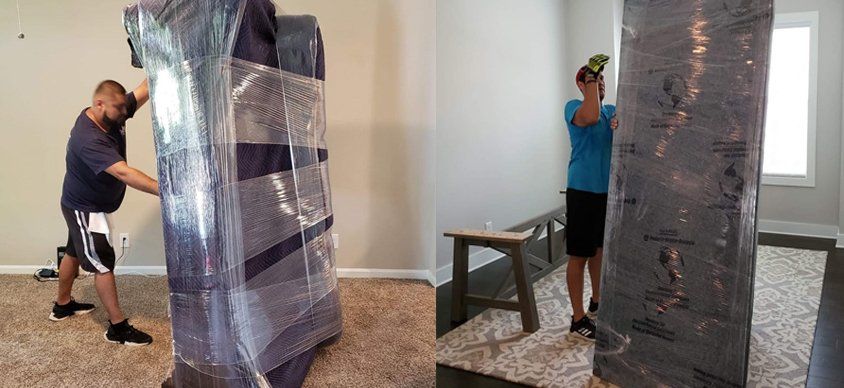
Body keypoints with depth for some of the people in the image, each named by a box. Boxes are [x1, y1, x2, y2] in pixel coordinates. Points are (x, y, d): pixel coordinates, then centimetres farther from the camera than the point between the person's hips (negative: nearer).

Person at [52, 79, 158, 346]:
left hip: (86, 206, 10)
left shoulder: (112, 116, -9)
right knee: (103, 264, -5)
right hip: (84, 210, -10)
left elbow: (145, 89, -14)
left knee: (75, 253, 23)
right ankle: (117, 327, 2)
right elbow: (124, 173, -46)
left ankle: (62, 305, 43)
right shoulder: (89, 140, -35)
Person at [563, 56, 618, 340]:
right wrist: (591, 77, -22)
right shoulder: (574, 106, -7)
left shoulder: (613, 110, 13)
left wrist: (622, 126, -19)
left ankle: (597, 302, 35)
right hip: (583, 192, -7)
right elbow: (591, 116, -31)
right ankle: (578, 318, 3)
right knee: (579, 255, -3)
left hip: (609, 190, 7)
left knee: (600, 249, 19)